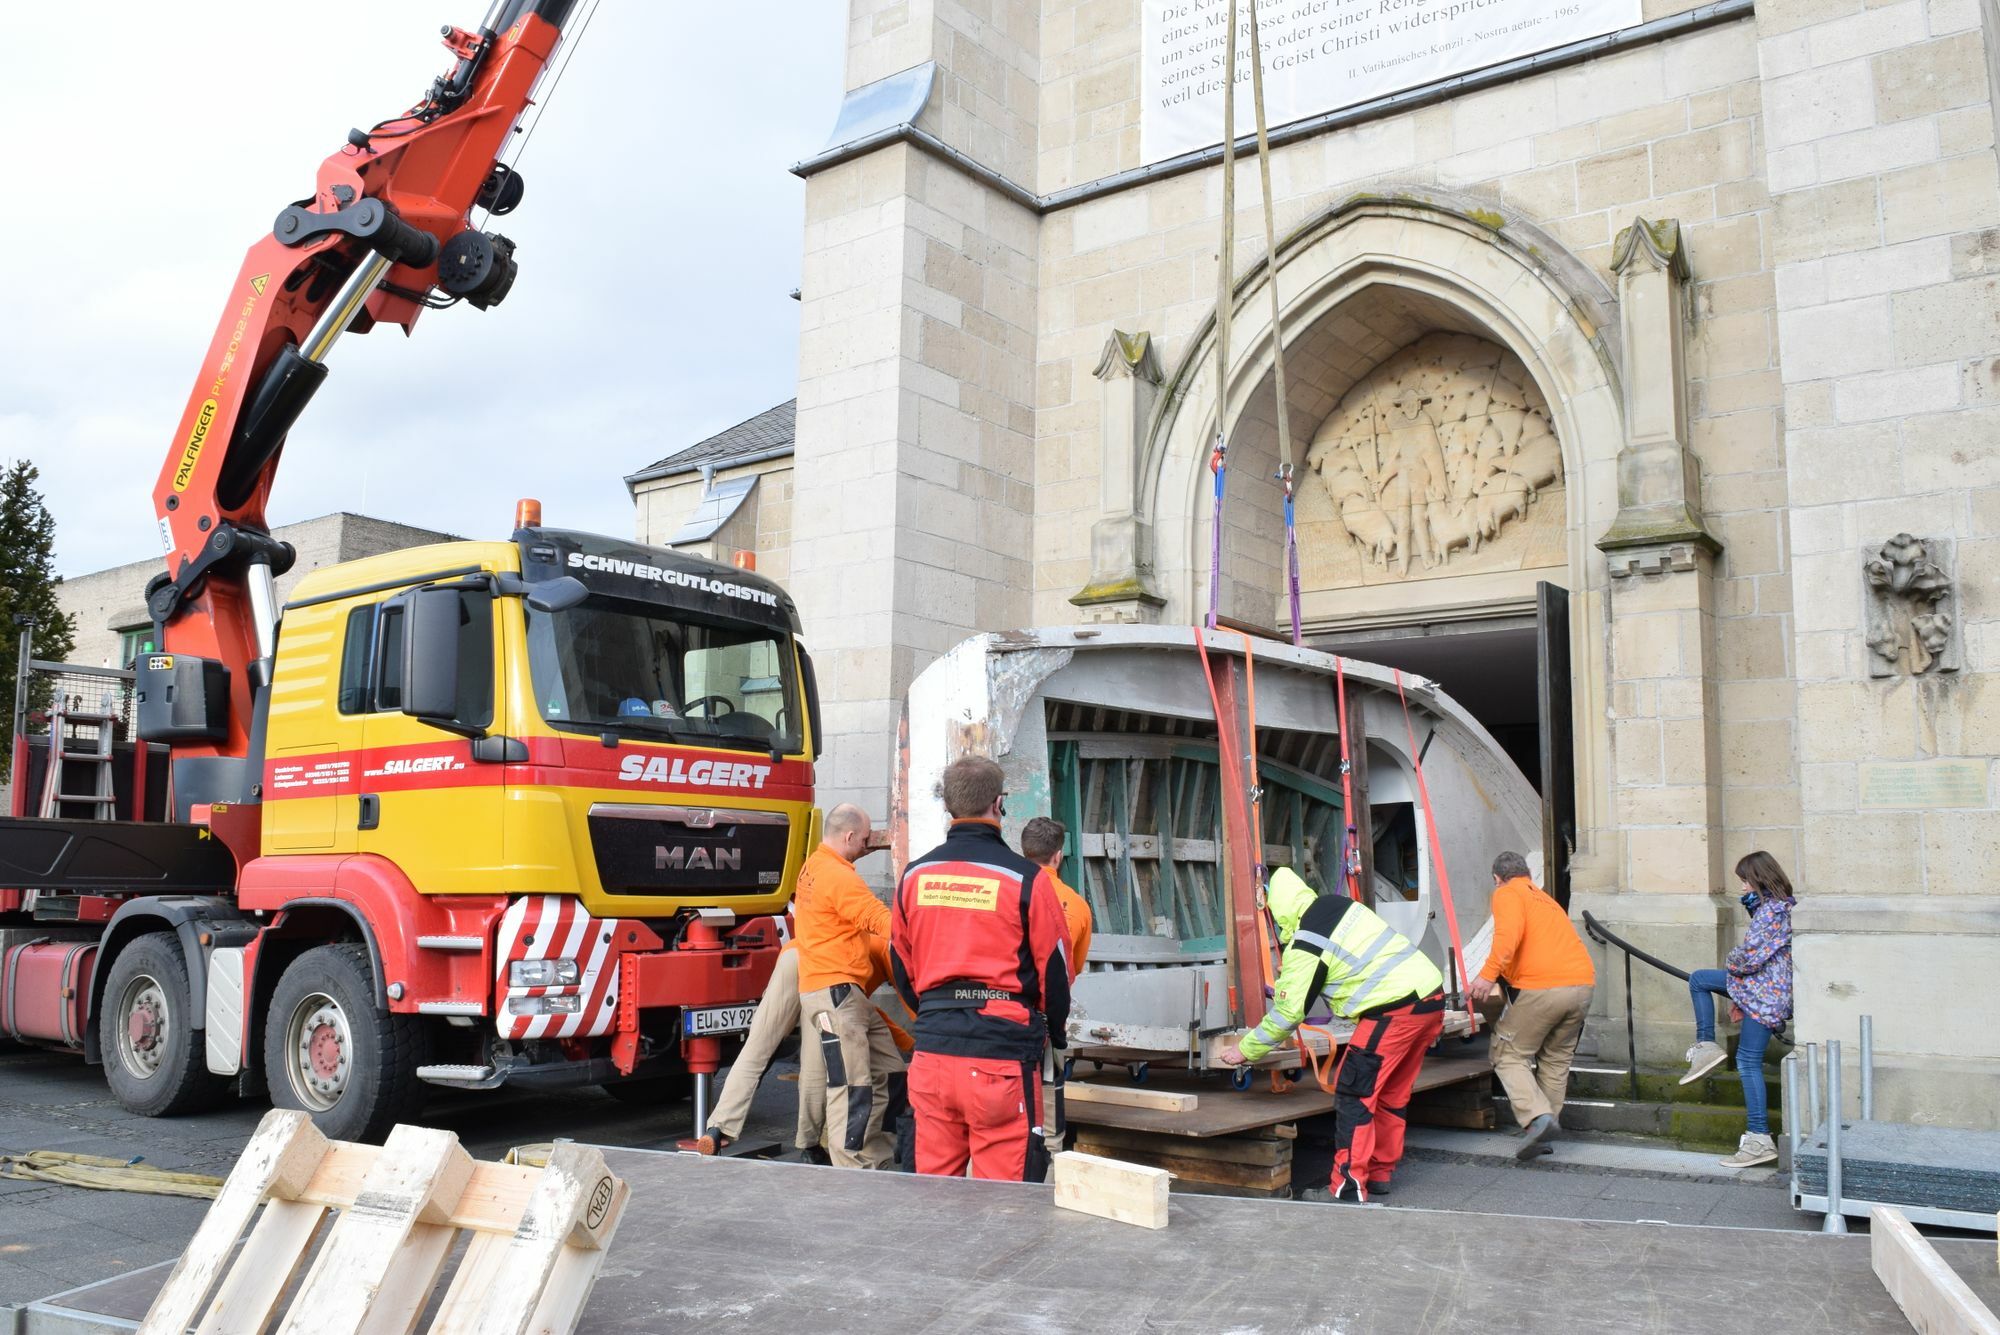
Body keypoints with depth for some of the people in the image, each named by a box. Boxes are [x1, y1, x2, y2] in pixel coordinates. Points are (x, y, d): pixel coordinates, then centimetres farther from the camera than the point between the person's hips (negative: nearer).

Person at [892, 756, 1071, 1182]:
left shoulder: (914, 875, 6)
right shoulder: (1025, 879, -7)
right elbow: (1053, 968, 0)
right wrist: (1054, 1032, 19)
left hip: (931, 1053, 5)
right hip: (1002, 1057, -4)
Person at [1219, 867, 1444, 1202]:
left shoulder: (1304, 947, -13)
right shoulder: (1336, 904, 10)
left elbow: (1287, 1013, -6)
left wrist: (1245, 1049, 6)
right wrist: (1287, 978, 32)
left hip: (1394, 1010, -9)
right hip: (1431, 996, 9)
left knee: (1353, 1092, -3)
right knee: (1391, 1093, 17)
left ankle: (1349, 1185, -3)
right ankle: (1380, 1173, 26)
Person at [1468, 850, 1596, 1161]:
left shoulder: (1507, 894, 6)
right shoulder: (1543, 896, 30)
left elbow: (1509, 933, -15)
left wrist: (1488, 975, -21)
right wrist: (1500, 976, 52)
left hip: (1544, 986, -7)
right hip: (1583, 983, 7)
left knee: (1509, 1054, 4)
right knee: (1556, 1059, 18)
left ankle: (1537, 1116, -15)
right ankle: (1544, 1135, 18)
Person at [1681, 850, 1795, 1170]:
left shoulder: (1771, 910, -20)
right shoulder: (1781, 905, 13)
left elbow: (1748, 956, -24)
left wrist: (1730, 964, 1)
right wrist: (1739, 998, 18)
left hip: (1766, 994, -11)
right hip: (1761, 985, 11)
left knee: (1748, 1062, -6)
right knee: (1698, 979, 20)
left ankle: (1760, 1140, -4)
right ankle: (1707, 1046, 16)